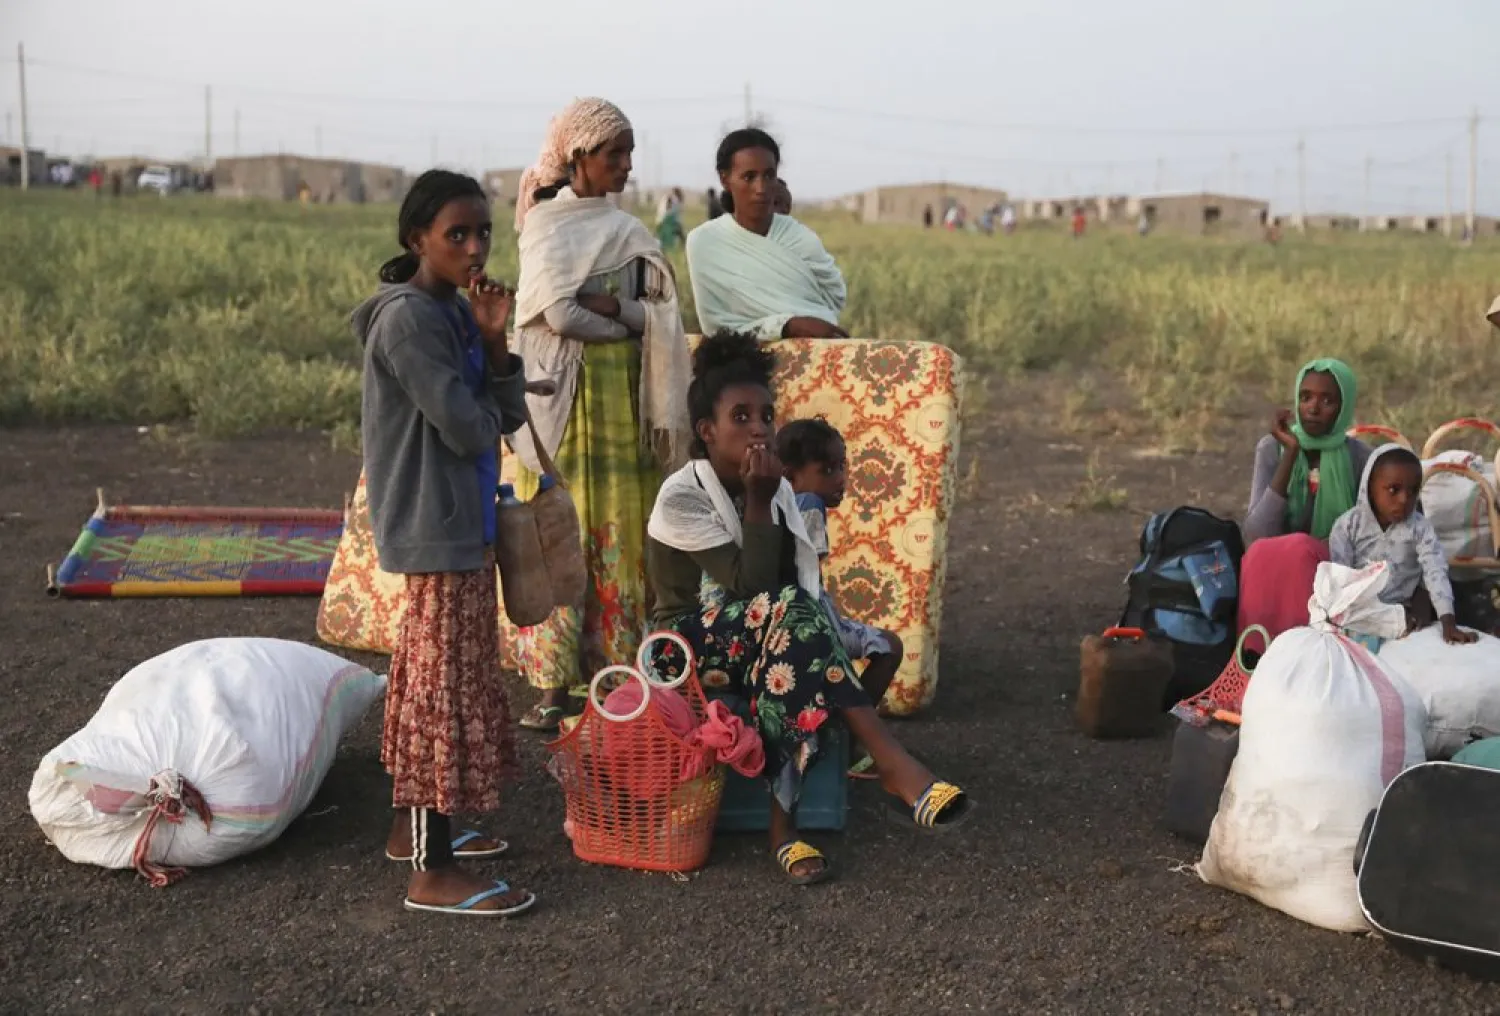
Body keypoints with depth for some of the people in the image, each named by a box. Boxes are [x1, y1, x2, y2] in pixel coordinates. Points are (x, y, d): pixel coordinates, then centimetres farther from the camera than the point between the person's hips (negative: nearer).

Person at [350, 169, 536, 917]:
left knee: (428, 674, 16)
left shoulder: (455, 311, 11)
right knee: (446, 685, -7)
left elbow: (508, 414, 7)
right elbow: (465, 426, -21)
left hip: (461, 520, 10)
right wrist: (491, 417, 1)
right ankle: (433, 872, -2)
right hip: (436, 524, -10)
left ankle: (412, 825, 29)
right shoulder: (407, 317, -17)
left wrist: (494, 341, -8)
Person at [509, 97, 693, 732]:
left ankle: (615, 675, 10)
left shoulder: (631, 232, 13)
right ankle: (554, 684, 1)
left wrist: (589, 300, -9)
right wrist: (626, 312, -4)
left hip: (621, 395, 4)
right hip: (561, 395, -4)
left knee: (616, 536, 3)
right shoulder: (546, 223, 1)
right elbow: (557, 312, -12)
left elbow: (662, 323, 4)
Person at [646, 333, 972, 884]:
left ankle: (784, 820, -33)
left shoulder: (779, 489, 5)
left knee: (790, 636, -33)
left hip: (761, 643, 5)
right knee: (785, 612, -34)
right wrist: (758, 501, -21)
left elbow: (798, 584, 5)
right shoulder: (681, 497, -14)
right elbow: (750, 586, -21)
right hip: (692, 647, -5)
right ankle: (891, 761, -41)